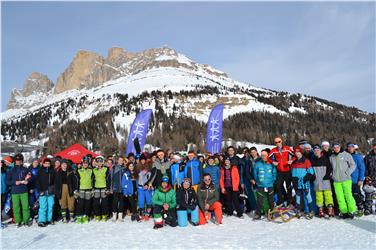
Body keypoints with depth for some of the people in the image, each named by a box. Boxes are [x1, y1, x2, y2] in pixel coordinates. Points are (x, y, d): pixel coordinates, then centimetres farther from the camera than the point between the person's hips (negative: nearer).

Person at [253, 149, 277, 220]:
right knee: (260, 201, -3)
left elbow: (274, 173, 8)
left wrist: (273, 180, 1)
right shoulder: (257, 164, -1)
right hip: (260, 186, -1)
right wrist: (257, 181, 4)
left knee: (271, 200, 12)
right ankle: (258, 214, 7)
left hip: (270, 186, 1)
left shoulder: (271, 164, 0)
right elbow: (255, 174, 7)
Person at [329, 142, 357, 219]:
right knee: (340, 197, 3)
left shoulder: (346, 155, 0)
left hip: (346, 179, -3)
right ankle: (344, 211, 10)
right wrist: (331, 174, 5)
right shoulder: (331, 157, 10)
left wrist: (347, 173, -9)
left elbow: (353, 165, 0)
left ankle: (351, 211, 6)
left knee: (348, 195, -5)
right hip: (336, 181, 3)